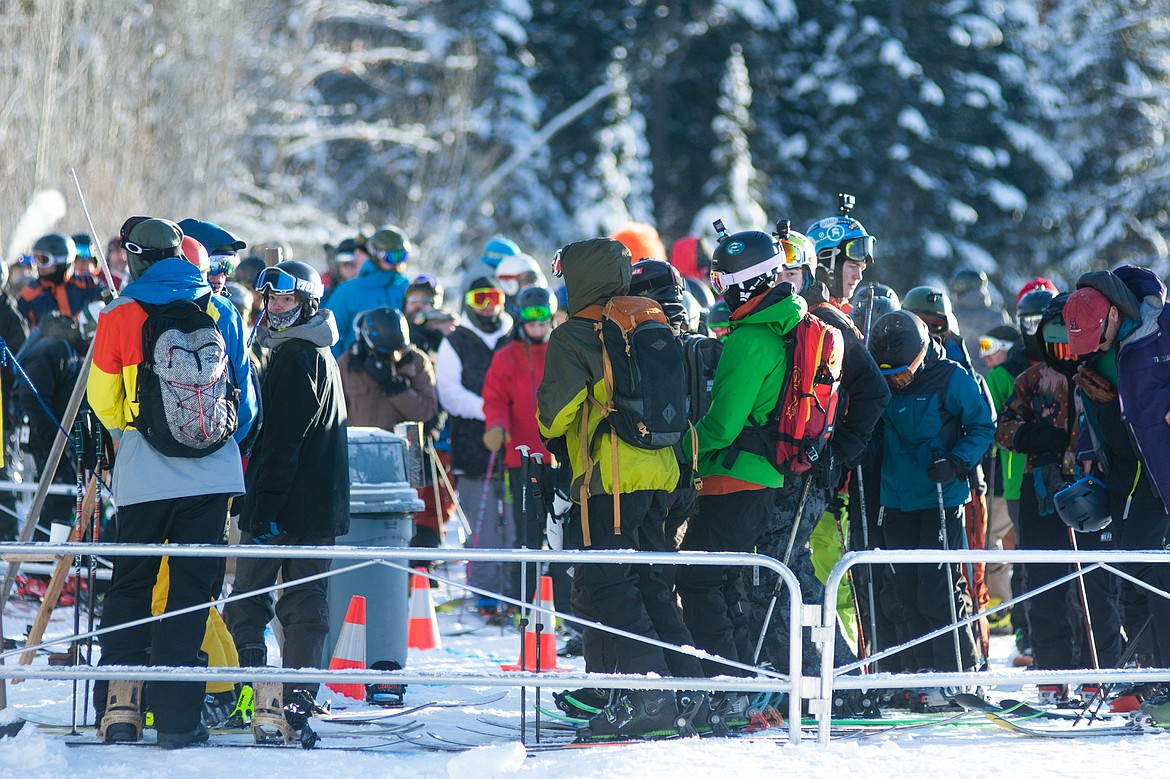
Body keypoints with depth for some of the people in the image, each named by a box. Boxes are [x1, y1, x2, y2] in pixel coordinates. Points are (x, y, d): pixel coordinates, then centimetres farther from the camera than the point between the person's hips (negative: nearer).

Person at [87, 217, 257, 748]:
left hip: (143, 478, -1)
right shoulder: (221, 314, 3)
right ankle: (176, 718, 0)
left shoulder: (119, 318, -4)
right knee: (191, 590, 4)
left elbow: (104, 403, 4)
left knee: (129, 586, 11)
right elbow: (245, 396, 10)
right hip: (212, 475, 1)